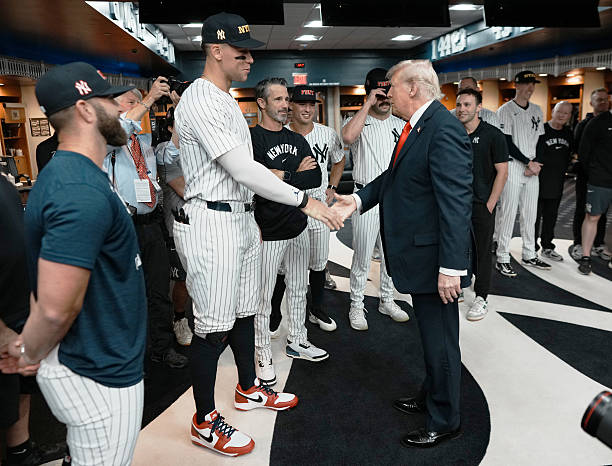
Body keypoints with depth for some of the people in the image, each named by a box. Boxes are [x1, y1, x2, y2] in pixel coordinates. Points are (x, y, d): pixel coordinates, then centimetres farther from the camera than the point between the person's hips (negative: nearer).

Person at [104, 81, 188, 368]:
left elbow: (171, 154, 3)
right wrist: (149, 99, -24)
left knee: (160, 289, 12)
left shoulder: (145, 139, 17)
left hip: (152, 223, 6)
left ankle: (162, 347, 28)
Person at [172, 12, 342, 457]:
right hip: (212, 224, -10)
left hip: (241, 219, 10)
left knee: (244, 312, 19)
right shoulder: (200, 101, -16)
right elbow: (243, 170, -24)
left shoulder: (227, 100, 17)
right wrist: (305, 200, -24)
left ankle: (249, 389, 37)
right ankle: (205, 421, 15)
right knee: (214, 325, -1)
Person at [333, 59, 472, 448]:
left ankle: (445, 421, 25)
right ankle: (431, 397, 44)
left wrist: (451, 266, -27)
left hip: (434, 256, -10)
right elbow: (394, 175, 17)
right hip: (418, 254, 10)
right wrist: (359, 199, 2)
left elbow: (456, 203, -26)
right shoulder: (417, 126, 11)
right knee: (430, 333, 24)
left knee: (440, 340, 6)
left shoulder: (444, 129, -21)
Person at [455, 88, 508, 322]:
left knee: (482, 251, 4)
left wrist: (489, 205, -12)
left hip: (482, 204, -4)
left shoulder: (493, 135, -6)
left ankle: (481, 298, 15)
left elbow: (502, 172, -7)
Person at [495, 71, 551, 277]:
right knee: (508, 214, -6)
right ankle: (502, 259, 0)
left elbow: (540, 141, 14)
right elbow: (507, 143, -11)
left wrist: (535, 164, -2)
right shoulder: (506, 110, -4)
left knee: (530, 214, 11)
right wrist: (528, 163, -13)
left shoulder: (537, 110, 16)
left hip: (533, 168, 6)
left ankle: (529, 256, 20)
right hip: (512, 166, -6)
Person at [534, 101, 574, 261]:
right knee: (535, 216, -1)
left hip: (557, 185, 6)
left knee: (551, 217, 15)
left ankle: (547, 247, 26)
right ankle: (532, 249, 9)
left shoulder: (568, 133, 10)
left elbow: (569, 154, 23)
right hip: (538, 182, -6)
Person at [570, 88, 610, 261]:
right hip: (586, 175, -3)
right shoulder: (583, 124, 2)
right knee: (582, 210, 2)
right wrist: (588, 167, -16)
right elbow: (577, 149, -5)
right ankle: (578, 244, 10)